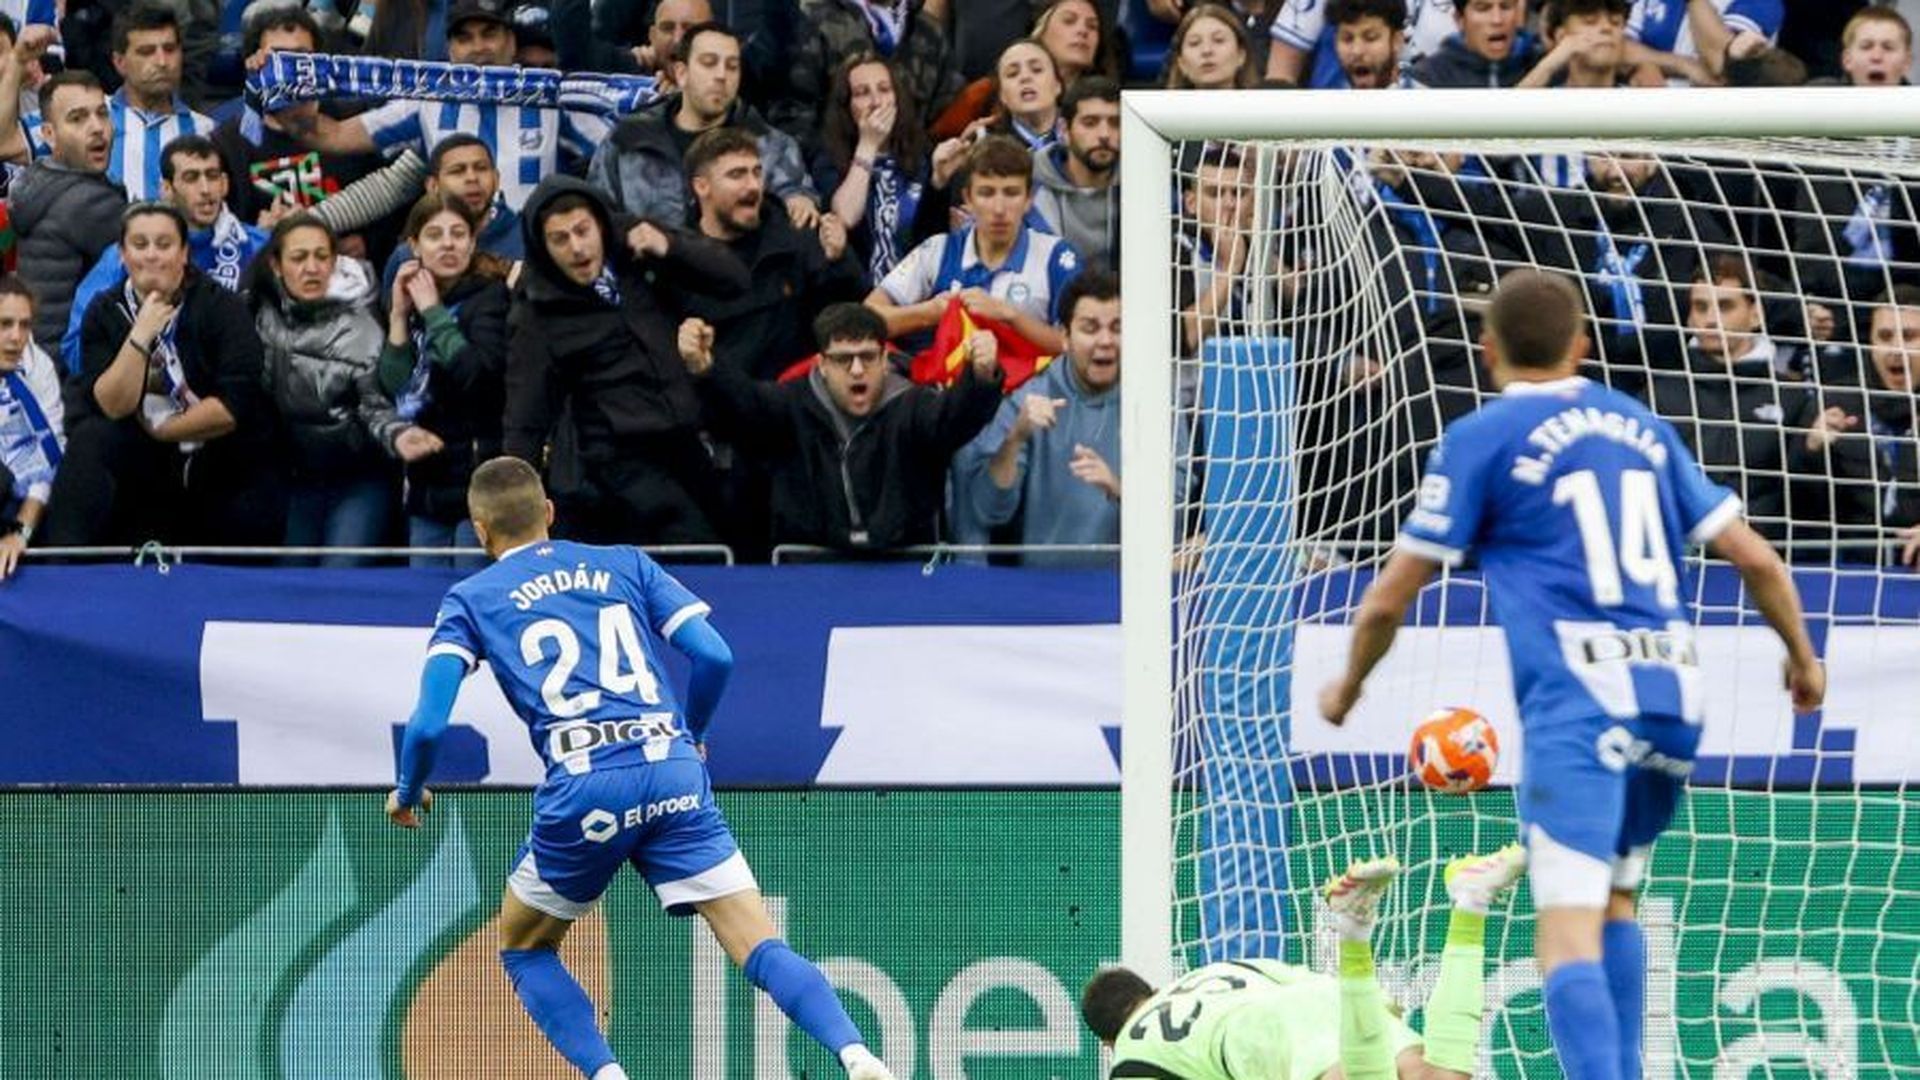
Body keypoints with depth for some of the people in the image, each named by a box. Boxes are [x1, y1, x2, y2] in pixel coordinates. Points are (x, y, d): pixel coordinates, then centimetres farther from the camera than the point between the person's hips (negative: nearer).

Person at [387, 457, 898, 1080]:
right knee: (762, 950, -3)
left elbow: (429, 723, 4)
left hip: (583, 787, -2)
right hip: (674, 772, 2)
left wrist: (408, 793, 23)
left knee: (523, 948, 22)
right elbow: (715, 657, 12)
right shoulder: (626, 566, 20)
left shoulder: (471, 600, 14)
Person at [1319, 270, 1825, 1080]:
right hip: (1675, 690, 5)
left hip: (1577, 700, -5)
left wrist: (1347, 687, 26)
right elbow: (1756, 560, 16)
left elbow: (1390, 597, 7)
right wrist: (1803, 658, 33)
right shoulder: (1642, 427, 18)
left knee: (1568, 929, -12)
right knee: (1614, 901, 23)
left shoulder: (1479, 439, 5)